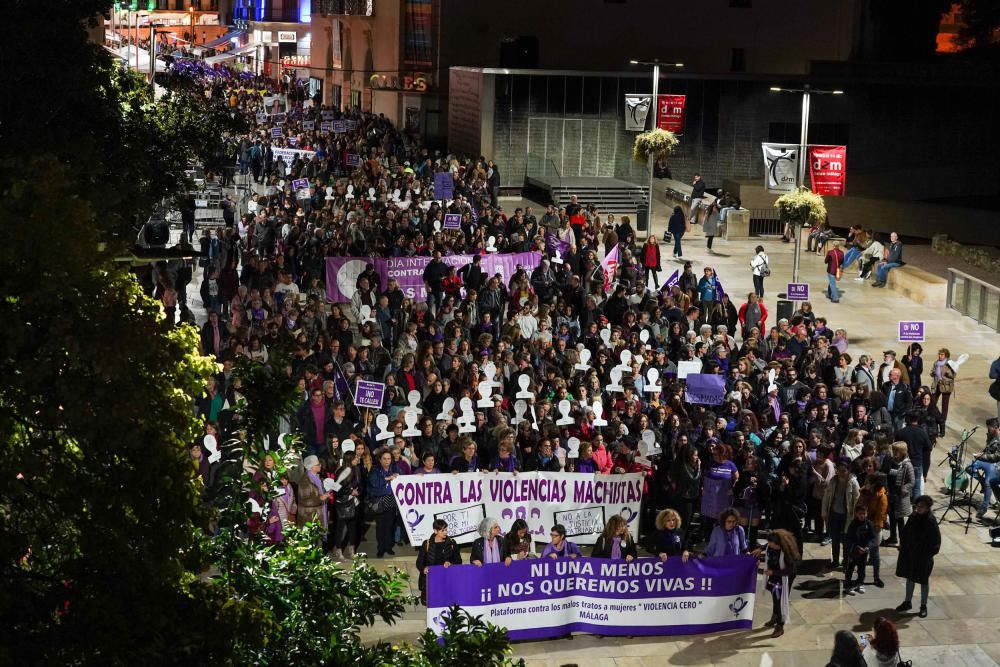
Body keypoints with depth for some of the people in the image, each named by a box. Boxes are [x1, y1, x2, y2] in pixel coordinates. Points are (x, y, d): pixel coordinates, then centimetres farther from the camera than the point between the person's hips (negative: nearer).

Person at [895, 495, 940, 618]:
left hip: (923, 557, -6)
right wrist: (903, 547, 2)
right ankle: (908, 602, 34)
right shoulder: (913, 517, -3)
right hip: (909, 554, 6)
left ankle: (923, 606, 23)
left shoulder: (931, 521, -19)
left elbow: (935, 541, -16)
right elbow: (905, 532, 9)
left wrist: (929, 554, -16)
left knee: (924, 581, 9)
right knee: (909, 578, 19)